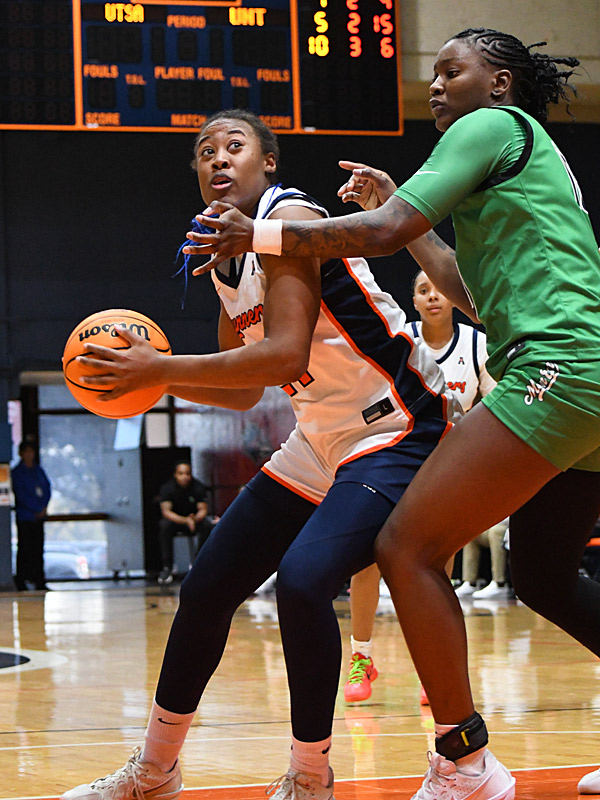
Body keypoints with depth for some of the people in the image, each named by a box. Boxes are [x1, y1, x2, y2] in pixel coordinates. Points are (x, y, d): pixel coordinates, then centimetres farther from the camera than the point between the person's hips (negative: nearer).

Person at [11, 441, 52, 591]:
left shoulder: (38, 470, 14)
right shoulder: (17, 472, -3)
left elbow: (47, 488, 12)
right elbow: (21, 495, -10)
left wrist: (43, 507, -4)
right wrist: (38, 508, -11)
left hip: (38, 516, 5)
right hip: (24, 516, -5)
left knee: (38, 548, 4)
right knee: (25, 548, -6)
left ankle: (39, 580, 7)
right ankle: (21, 581, -2)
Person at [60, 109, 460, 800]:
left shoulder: (288, 218, -17)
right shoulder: (225, 260, 10)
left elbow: (285, 355, -28)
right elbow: (244, 392, 19)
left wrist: (160, 368, -22)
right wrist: (148, 375, 4)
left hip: (398, 432, -9)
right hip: (321, 442, 10)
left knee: (303, 581, -30)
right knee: (206, 588, 9)